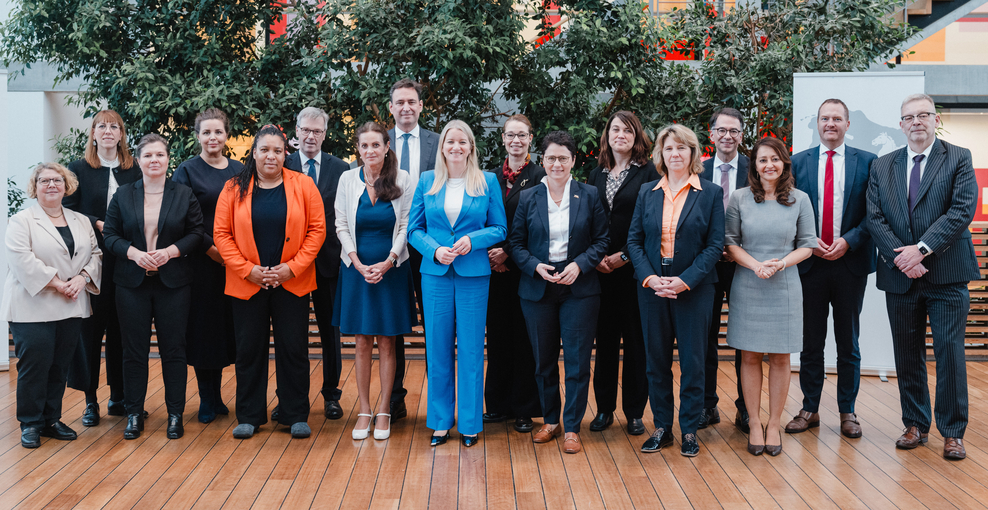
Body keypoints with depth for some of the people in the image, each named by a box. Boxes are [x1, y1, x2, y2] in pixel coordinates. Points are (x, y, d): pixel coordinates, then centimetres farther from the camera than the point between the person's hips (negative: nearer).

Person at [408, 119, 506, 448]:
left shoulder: (487, 182, 3)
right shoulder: (427, 181, 7)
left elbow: (500, 228, 4)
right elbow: (414, 228, 7)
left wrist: (472, 240, -13)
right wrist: (435, 250, -11)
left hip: (474, 274, -1)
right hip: (435, 273, 1)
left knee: (471, 350, 2)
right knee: (437, 350, 6)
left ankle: (470, 423, 15)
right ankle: (440, 421, 20)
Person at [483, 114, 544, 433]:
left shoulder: (540, 177, -2)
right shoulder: (492, 176, 12)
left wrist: (508, 251, -13)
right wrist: (491, 253, -4)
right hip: (495, 267, 4)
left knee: (524, 337, 1)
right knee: (498, 334, 9)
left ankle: (525, 409, 12)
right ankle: (498, 404, 20)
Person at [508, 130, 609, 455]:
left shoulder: (589, 195, 3)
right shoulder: (528, 197, 4)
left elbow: (601, 241, 3)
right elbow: (517, 243, 5)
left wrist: (579, 265, -13)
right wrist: (536, 266, -12)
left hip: (579, 289, -1)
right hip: (537, 289, 1)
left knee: (578, 361, 0)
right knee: (544, 360, 10)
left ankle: (572, 427, 13)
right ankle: (550, 421, 27)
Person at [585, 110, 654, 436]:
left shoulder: (648, 172, 0)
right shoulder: (597, 175, 14)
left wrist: (624, 256, -11)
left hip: (634, 269, -3)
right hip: (601, 269, 4)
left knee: (636, 341, 2)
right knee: (605, 339, 7)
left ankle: (634, 412, 12)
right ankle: (605, 409, 17)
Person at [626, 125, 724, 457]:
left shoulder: (711, 193, 0)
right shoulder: (647, 193, 7)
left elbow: (715, 244, -5)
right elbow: (634, 240, 5)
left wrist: (686, 280, -15)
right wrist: (649, 277, -11)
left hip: (694, 288, -2)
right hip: (652, 286, 2)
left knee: (693, 361, 4)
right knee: (656, 360, 8)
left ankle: (690, 430, 17)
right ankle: (661, 427, 21)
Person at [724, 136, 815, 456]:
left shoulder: (799, 200, 4)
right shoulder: (740, 199, 2)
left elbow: (807, 245, 5)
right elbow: (729, 242, 1)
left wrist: (781, 263, -13)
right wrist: (755, 264, -14)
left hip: (784, 286, 1)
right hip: (747, 286, 0)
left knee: (780, 357, 5)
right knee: (750, 356, 3)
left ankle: (775, 424, 17)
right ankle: (754, 423, 14)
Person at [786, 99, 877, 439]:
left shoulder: (866, 162, 3)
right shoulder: (798, 162, 6)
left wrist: (849, 241, -13)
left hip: (851, 263, 0)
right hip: (810, 263, 1)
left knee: (848, 343, 9)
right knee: (810, 342, 8)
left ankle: (847, 411, 21)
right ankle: (810, 409, 19)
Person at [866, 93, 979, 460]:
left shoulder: (958, 159, 2)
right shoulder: (881, 167, 10)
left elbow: (962, 209, -10)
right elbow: (875, 218, 2)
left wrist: (922, 248, -17)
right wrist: (899, 257, -12)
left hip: (947, 275, -3)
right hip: (900, 277, 3)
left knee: (950, 351, 0)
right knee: (907, 355, 10)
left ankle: (952, 431, 13)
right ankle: (915, 425, 23)